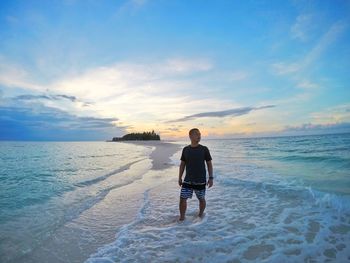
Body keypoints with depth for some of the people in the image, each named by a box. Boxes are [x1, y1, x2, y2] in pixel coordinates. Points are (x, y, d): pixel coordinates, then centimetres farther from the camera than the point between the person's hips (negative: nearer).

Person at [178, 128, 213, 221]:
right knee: (182, 199, -2)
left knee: (201, 199, 13)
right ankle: (182, 217, 19)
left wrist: (211, 178, -5)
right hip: (188, 180, 1)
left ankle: (200, 215, 39)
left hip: (201, 180, -1)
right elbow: (182, 164, 8)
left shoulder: (204, 149, -5)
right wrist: (179, 178, 7)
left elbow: (209, 164, 0)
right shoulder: (185, 149, 0)